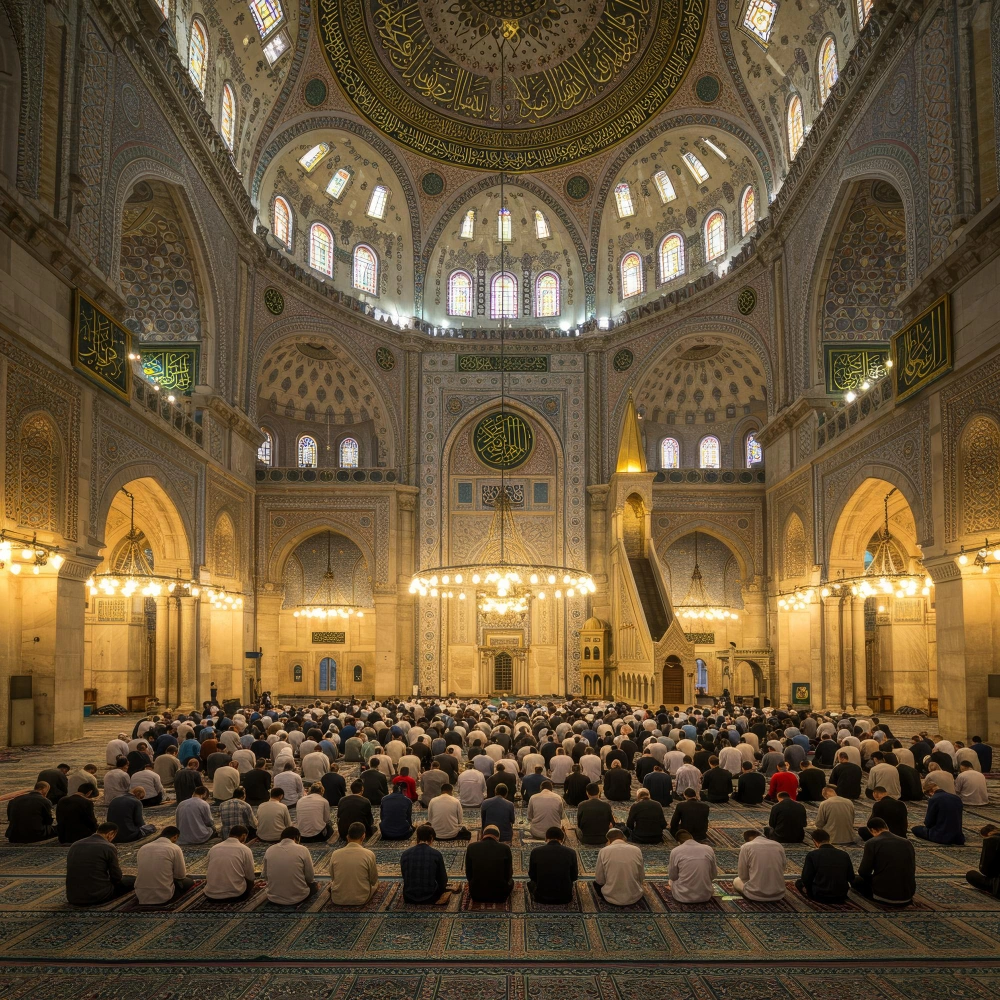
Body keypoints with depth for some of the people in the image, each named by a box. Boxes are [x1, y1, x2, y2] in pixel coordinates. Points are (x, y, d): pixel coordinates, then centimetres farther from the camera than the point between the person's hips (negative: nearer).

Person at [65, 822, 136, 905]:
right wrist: (118, 868, 17)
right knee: (131, 880, 13)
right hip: (98, 897, -6)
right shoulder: (108, 847, -12)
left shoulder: (74, 845, 5)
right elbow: (117, 877, -5)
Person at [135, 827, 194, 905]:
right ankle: (167, 900, 3)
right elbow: (181, 875, -1)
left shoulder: (143, 848, 8)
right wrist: (184, 869, 23)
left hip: (141, 896, 6)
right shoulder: (175, 848, -7)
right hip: (163, 897, -6)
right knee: (189, 880, 21)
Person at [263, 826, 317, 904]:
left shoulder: (269, 850, -3)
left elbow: (264, 875, 7)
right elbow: (310, 877, -5)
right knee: (313, 884, 28)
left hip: (273, 898, 4)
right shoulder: (303, 850, -12)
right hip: (298, 898, -4)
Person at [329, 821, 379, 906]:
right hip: (361, 900, -2)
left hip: (338, 900, 3)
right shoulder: (369, 854, -14)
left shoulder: (335, 854, -7)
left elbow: (332, 878, 7)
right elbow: (374, 881, -2)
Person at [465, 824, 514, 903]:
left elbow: (469, 875, 1)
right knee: (510, 881, 32)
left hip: (477, 894, 1)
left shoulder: (471, 847, -8)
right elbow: (508, 875, -1)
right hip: (499, 894, -1)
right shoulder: (505, 848, -11)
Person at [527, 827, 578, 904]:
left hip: (541, 898, -1)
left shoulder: (535, 852, -9)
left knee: (531, 882, 31)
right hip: (565, 898, 1)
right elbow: (574, 877, 5)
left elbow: (532, 876, 4)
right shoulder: (571, 853, -9)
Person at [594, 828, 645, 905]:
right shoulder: (637, 850, -6)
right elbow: (642, 878, 3)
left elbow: (599, 880, -3)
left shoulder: (603, 851, -10)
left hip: (611, 898, -3)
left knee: (596, 883, 28)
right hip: (634, 898, 3)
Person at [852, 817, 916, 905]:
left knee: (857, 881, 22)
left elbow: (863, 872, -6)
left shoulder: (871, 843, -8)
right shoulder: (907, 843, 6)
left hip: (884, 894, -5)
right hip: (907, 894, 5)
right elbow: (912, 870, 15)